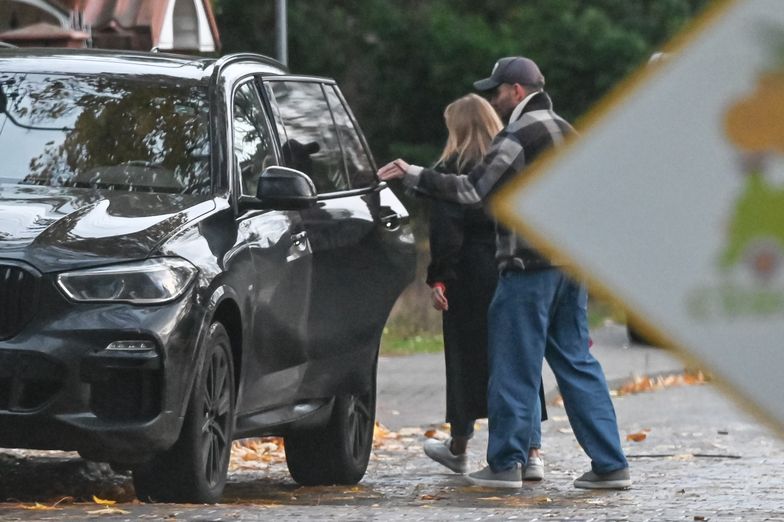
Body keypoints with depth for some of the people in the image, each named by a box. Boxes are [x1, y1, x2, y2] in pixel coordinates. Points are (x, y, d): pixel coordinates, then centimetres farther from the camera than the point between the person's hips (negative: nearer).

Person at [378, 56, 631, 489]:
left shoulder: (520, 136, -11)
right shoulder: (566, 133, 17)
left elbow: (473, 190, -17)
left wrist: (413, 176, -13)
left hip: (530, 266, -8)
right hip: (573, 264, 8)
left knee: (514, 365, -1)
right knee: (576, 362, 9)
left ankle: (506, 463, 2)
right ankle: (610, 464, 3)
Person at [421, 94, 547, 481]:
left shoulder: (451, 169, -5)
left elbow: (445, 231, -12)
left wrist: (438, 278, -11)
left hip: (471, 276, -4)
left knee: (467, 360, 9)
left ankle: (459, 447, 23)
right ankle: (532, 453, -2)